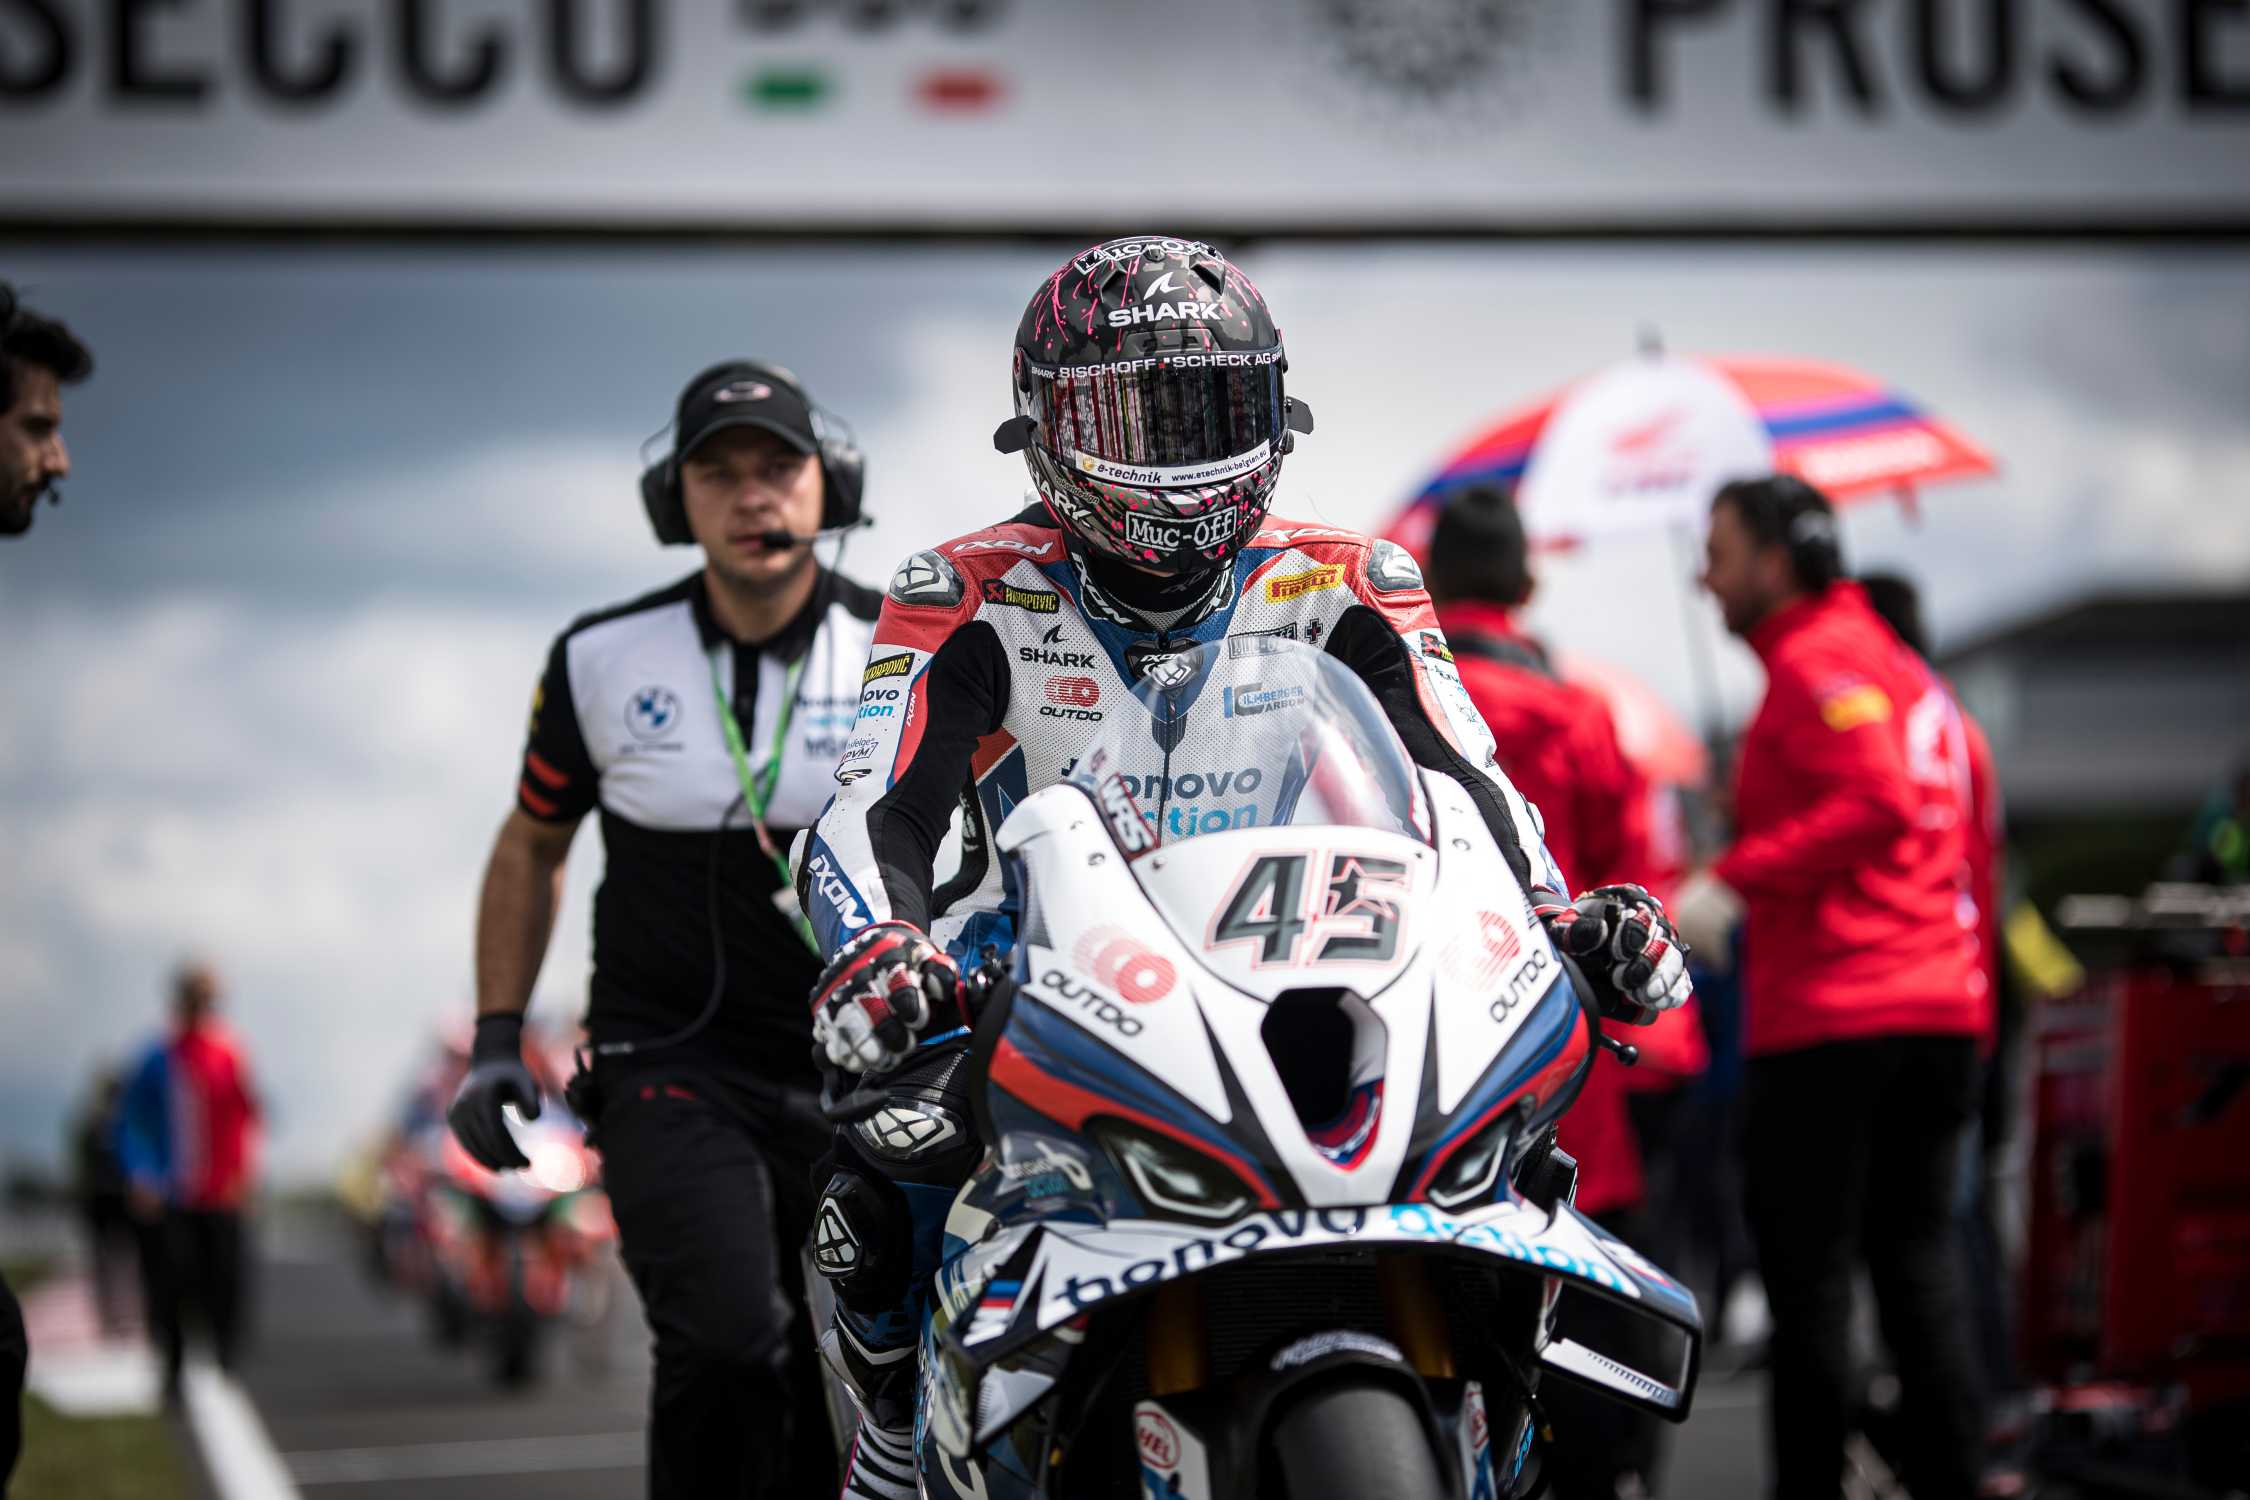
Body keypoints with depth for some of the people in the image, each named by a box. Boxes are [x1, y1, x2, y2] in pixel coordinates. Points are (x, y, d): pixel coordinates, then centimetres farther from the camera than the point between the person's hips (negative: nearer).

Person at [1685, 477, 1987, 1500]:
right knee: (1917, 1260, 10)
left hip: (1828, 1020, -9)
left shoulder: (1816, 661, -7)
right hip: (1939, 1011, 9)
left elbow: (1877, 803, -23)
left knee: (1808, 1271, -4)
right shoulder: (1902, 668, 22)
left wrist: (1734, 878, -21)